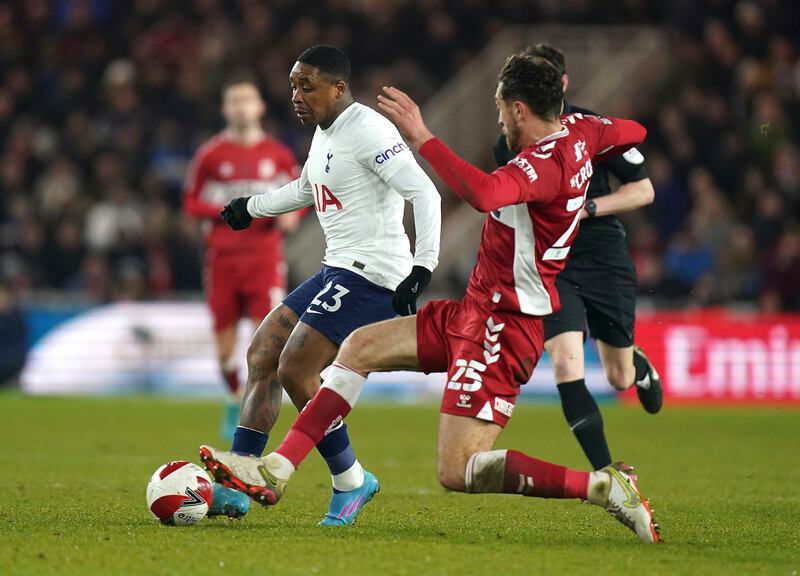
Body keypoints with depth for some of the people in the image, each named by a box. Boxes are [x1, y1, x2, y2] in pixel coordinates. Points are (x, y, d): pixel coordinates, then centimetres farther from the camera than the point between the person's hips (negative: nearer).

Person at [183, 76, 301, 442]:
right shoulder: (211, 155, 4)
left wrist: (290, 216, -5)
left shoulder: (277, 155, 6)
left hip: (264, 257, 0)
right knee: (224, 338, 3)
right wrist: (227, 211, -9)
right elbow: (191, 203, 8)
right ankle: (235, 400, 29)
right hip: (223, 257, 1)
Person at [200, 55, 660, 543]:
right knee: (361, 347, 13)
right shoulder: (577, 131, 5)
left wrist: (422, 137, -36)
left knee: (457, 474, -14)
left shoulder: (546, 162, -23)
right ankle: (275, 471, 14)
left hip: (503, 327, -11)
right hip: (476, 313, 11)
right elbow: (634, 132, 27)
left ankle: (605, 486, -12)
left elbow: (483, 193, -43)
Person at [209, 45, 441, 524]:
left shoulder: (367, 130, -15)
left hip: (371, 275, -10)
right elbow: (307, 189, 36)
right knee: (262, 354, 8)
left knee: (296, 371, -15)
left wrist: (423, 268, -31)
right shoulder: (325, 132, 15)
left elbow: (424, 192, -23)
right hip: (337, 271, 10)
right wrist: (253, 207, 50)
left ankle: (350, 481, 1)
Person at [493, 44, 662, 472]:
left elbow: (643, 190, -3)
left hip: (606, 263, -1)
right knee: (566, 367, -21)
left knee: (619, 379, 10)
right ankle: (606, 473, -15)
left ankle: (640, 365, 50)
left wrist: (587, 208, -15)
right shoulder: (508, 144, 2)